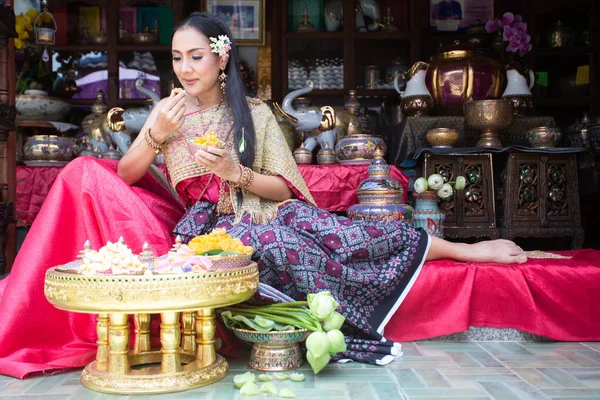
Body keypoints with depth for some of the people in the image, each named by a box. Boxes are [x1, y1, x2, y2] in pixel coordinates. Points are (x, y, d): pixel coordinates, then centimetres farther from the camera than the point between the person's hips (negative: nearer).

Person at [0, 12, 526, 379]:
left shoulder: (255, 114, 5)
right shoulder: (168, 113, 10)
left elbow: (286, 188, 1)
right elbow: (124, 177, 0)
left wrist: (236, 172, -15)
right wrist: (155, 135, -17)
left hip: (266, 214, 0)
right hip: (203, 228, 0)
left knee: (305, 222, -29)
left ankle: (455, 248, -21)